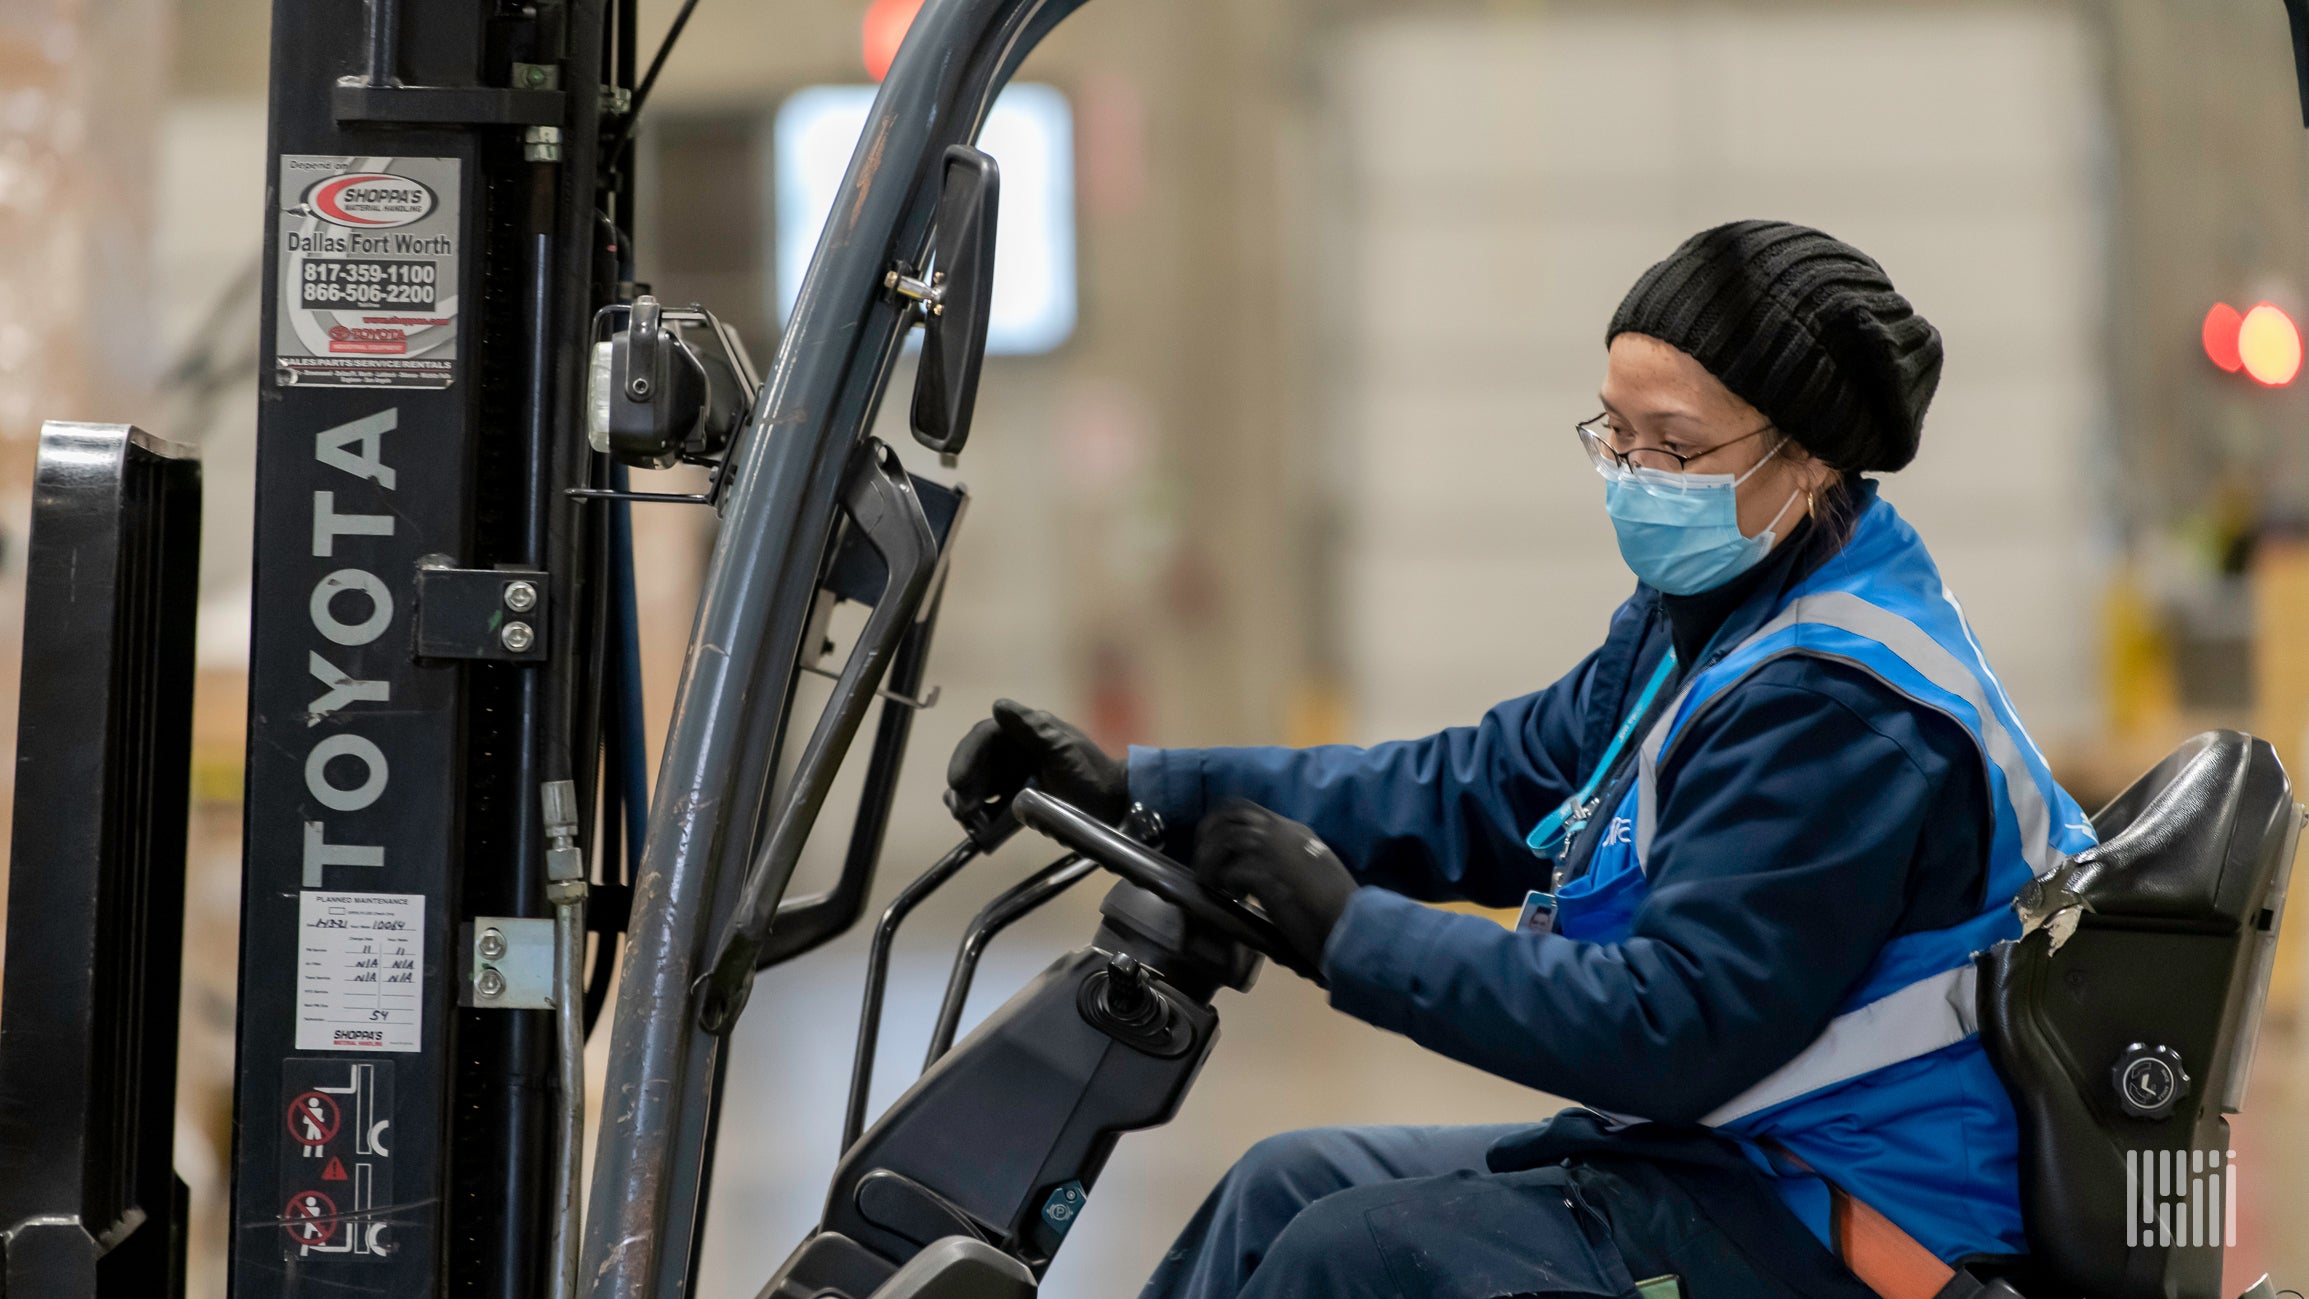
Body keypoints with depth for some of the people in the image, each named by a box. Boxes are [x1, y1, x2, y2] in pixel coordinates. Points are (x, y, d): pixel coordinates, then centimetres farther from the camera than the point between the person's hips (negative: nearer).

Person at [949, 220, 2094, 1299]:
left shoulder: (1846, 715, -23)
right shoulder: (1708, 617, 9)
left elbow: (1671, 1028, -27)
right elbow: (1482, 790, 11)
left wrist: (1352, 932, -22)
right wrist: (1143, 791, 5)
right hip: (1722, 1145, 10)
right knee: (1288, 1188, 10)